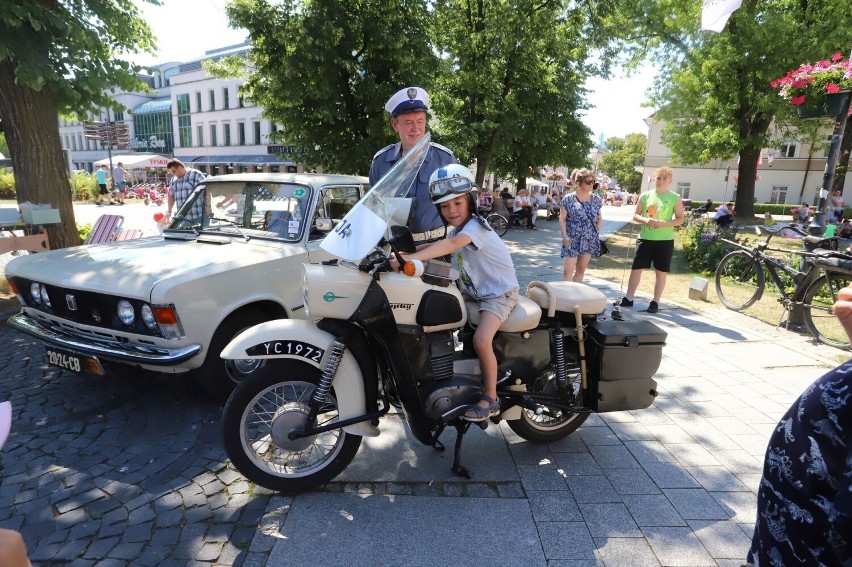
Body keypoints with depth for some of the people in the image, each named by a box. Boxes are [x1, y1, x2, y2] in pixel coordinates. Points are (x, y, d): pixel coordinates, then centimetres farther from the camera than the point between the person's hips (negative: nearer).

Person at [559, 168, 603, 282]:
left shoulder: (596, 199, 7)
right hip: (572, 240, -4)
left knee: (581, 270, 10)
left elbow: (600, 219, 16)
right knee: (568, 271, -11)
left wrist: (597, 232, 2)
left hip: (590, 240, 4)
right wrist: (565, 236, -13)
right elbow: (562, 219, -4)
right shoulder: (568, 199, -4)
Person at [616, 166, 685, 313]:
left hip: (665, 240, -1)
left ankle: (655, 302, 16)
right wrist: (645, 220, -15)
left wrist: (664, 223, -19)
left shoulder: (675, 198, -1)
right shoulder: (645, 196, 4)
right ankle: (628, 298, 15)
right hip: (645, 238, 2)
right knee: (636, 268, 4)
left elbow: (680, 219, -1)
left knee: (660, 272, 5)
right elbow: (635, 215, 6)